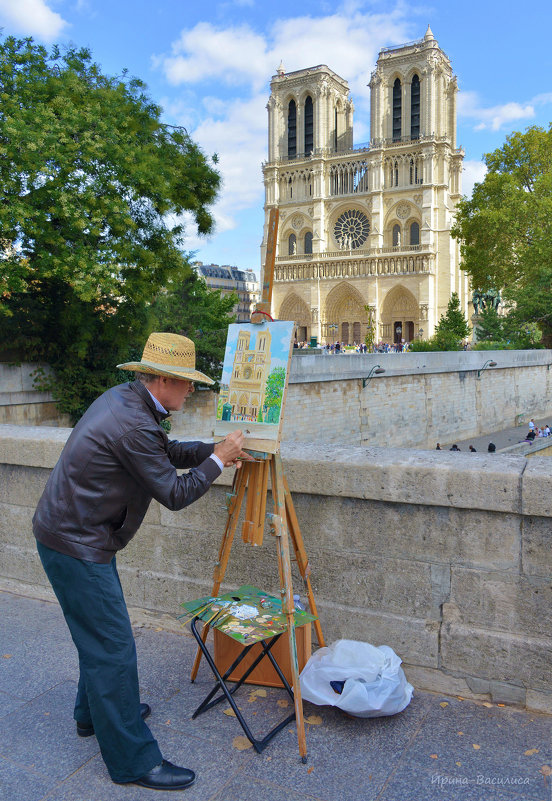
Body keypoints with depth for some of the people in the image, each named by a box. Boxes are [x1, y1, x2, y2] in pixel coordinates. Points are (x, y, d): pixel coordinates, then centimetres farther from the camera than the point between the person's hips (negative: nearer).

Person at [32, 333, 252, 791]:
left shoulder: (123, 398, 5)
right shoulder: (134, 425, -27)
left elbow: (165, 452, 17)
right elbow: (175, 494, -19)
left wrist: (214, 450, 7)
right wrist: (217, 460, -8)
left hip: (73, 533, 11)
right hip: (76, 545, -11)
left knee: (100, 632, 25)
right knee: (112, 646, -1)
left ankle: (94, 713, 45)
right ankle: (133, 760, 13)